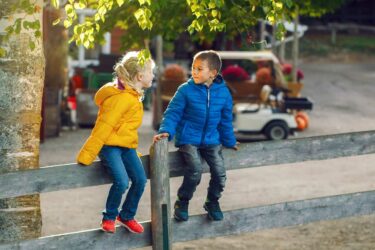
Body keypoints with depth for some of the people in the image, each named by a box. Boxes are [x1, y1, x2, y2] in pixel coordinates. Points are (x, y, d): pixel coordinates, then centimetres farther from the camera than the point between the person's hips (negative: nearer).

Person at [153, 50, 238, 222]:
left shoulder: (223, 92, 2)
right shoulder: (186, 90, -7)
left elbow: (225, 120, 13)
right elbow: (173, 112, -6)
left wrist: (230, 142, 19)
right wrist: (166, 131, -21)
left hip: (211, 140, 3)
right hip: (188, 139, -3)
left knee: (219, 172, -11)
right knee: (195, 169, -24)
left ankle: (212, 202, 18)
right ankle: (182, 202, 0)